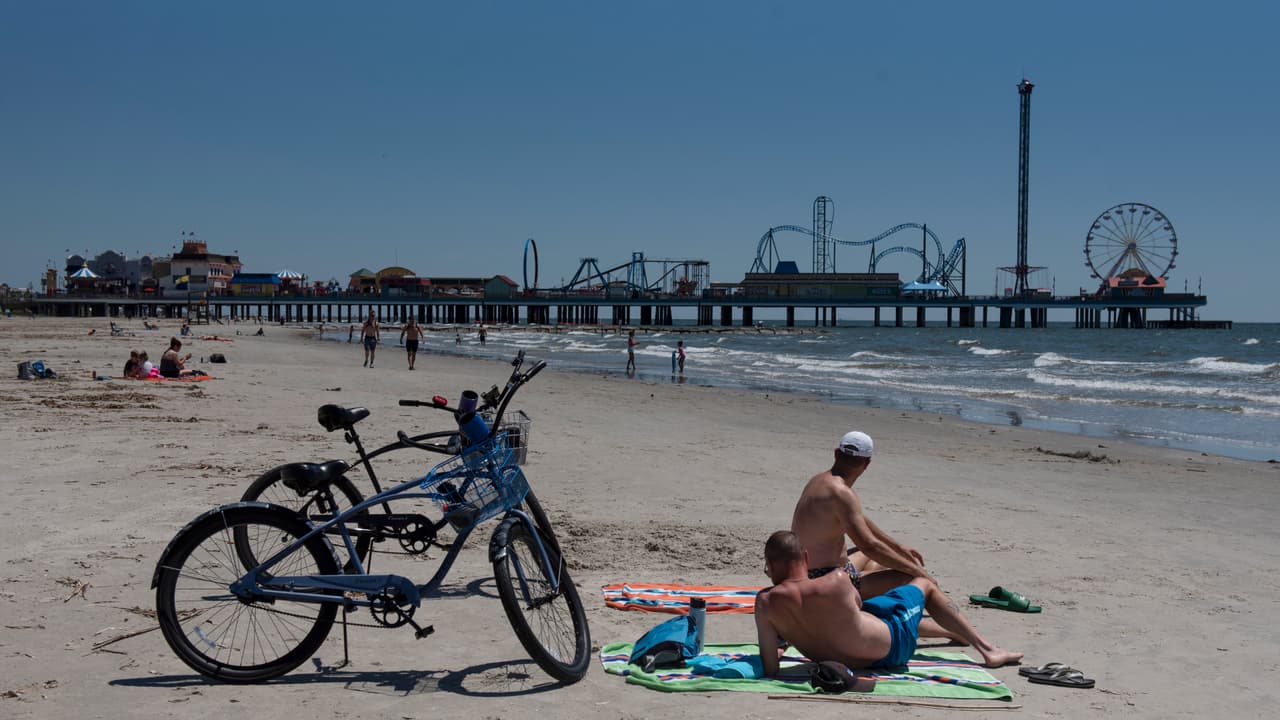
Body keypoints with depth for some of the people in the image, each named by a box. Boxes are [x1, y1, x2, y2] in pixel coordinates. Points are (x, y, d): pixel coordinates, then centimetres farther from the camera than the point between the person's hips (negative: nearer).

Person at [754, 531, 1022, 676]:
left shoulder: (766, 602, -25)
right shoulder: (838, 581, -28)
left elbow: (770, 669, -19)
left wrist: (772, 652, 2)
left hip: (850, 662, 3)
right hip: (890, 648, -3)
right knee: (924, 584, 22)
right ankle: (986, 649, 29)